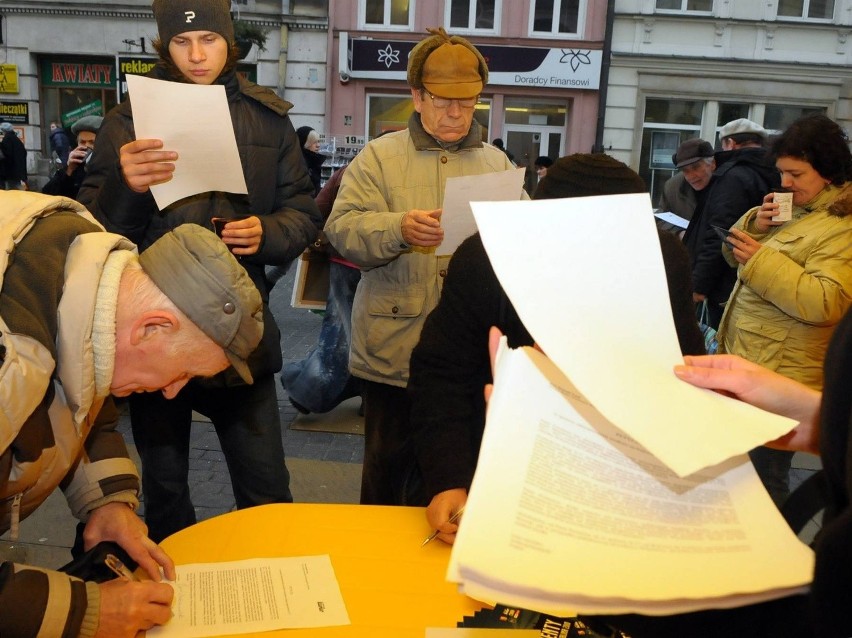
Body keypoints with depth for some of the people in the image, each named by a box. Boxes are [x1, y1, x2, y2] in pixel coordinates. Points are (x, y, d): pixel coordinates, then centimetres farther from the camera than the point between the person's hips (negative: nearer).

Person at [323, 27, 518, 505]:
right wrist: (399, 229, -27)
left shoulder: (498, 163, 12)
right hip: (394, 348, -2)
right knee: (387, 463, 11)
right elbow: (343, 228, -8)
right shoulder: (379, 156, 3)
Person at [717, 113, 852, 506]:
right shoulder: (792, 208, 12)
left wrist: (761, 259, -25)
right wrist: (755, 224, -5)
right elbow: (735, 255, 15)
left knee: (762, 479, 1)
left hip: (779, 379, -9)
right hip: (744, 359, 9)